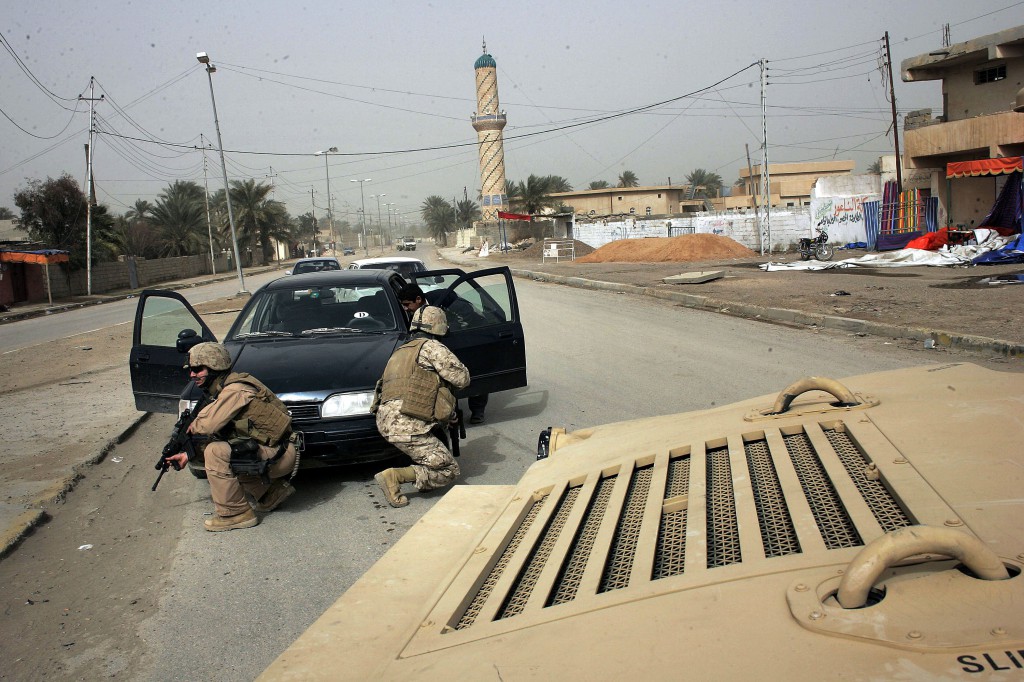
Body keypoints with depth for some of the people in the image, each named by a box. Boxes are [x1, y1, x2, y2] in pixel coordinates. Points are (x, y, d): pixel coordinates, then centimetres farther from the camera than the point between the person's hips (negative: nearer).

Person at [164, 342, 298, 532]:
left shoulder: (235, 391, -17)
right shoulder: (223, 390, 14)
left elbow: (209, 425, -25)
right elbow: (216, 430, 23)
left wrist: (193, 427, -2)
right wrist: (188, 454, 19)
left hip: (279, 457, -10)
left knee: (216, 452, -16)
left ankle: (235, 513, -6)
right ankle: (273, 493, 21)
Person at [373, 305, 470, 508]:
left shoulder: (401, 351, 27)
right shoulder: (431, 347, 0)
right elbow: (462, 379, 0)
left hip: (386, 420, 9)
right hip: (406, 424, -9)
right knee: (449, 470, -5)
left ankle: (422, 479, 12)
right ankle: (395, 476, -16)